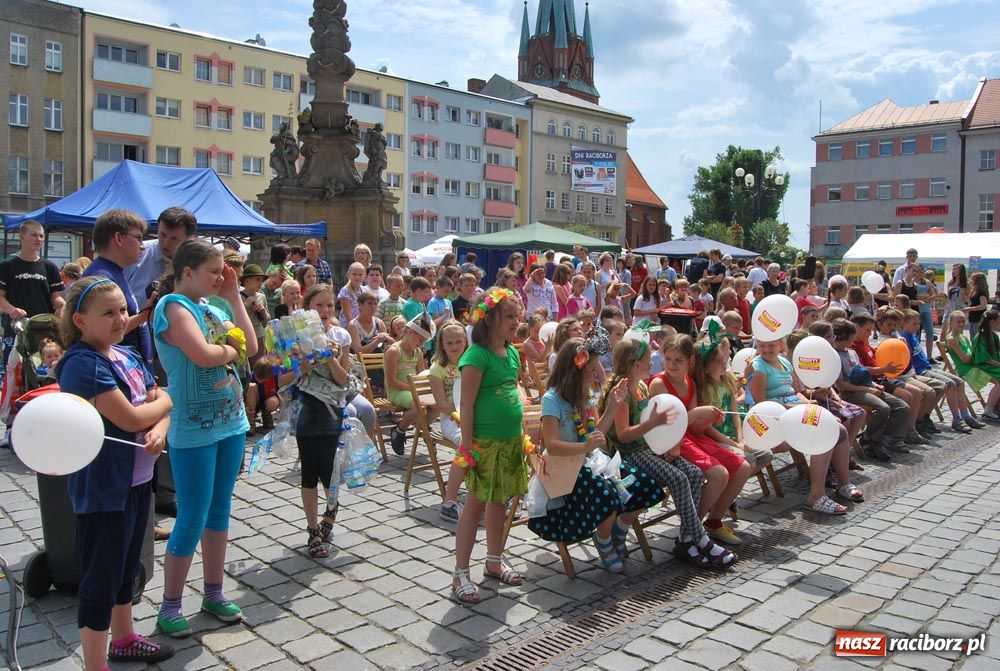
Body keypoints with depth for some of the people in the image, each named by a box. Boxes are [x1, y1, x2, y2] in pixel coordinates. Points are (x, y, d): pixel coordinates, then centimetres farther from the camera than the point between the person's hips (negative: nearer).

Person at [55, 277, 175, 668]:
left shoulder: (129, 357, 6)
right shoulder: (84, 364, -20)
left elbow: (162, 409, 6)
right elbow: (130, 419, -25)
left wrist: (160, 430, -16)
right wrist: (163, 401, -6)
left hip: (137, 479, 8)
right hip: (102, 486, -8)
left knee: (127, 566, 23)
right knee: (101, 578, 4)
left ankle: (123, 638, 42)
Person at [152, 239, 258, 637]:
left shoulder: (208, 307, 11)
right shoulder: (174, 306, -13)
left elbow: (250, 347, 8)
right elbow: (203, 354, -28)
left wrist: (234, 297, 6)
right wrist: (231, 349, -7)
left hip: (229, 423, 8)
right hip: (193, 429, -8)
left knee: (219, 511, 15)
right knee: (192, 518, -1)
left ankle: (213, 593, 28)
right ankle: (170, 606, 15)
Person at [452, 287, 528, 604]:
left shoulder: (512, 353, 9)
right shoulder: (477, 355, -16)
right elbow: (467, 405, -16)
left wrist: (521, 434, 18)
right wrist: (467, 447, -17)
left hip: (510, 441, 7)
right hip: (485, 443, -7)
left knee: (498, 501, 18)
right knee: (476, 504, 0)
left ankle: (494, 562, 33)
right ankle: (460, 574, 11)